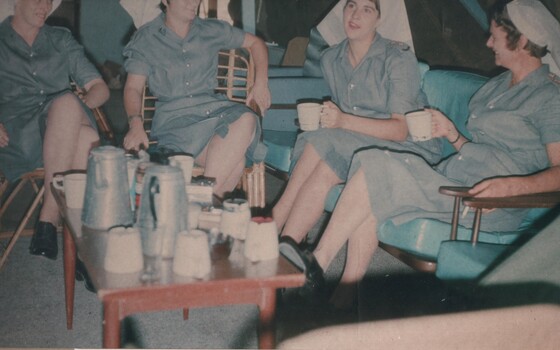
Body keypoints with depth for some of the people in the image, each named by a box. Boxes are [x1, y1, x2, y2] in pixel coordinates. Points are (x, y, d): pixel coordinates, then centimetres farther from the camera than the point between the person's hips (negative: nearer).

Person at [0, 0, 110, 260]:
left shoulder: (61, 39, 25)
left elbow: (100, 88, 18)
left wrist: (79, 105, -5)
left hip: (66, 130, 2)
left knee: (66, 103, -36)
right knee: (87, 140, -35)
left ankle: (49, 216, -36)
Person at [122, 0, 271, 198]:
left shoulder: (212, 31, 16)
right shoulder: (145, 39, 8)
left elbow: (255, 43, 26)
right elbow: (133, 88, 0)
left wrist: (261, 83, 9)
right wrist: (136, 124, -20)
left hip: (213, 107, 4)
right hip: (174, 116, -4)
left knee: (246, 118, -35)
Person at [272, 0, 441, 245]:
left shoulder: (399, 58, -10)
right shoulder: (330, 59, 9)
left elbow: (400, 130, -17)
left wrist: (344, 121, -29)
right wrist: (326, 118, -6)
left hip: (411, 149, -5)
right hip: (356, 144, 5)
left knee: (320, 143, -28)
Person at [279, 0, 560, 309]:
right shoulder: (495, 87, 24)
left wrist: (515, 186, -28)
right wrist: (451, 133, 12)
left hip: (491, 207, -8)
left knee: (378, 168, -21)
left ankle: (318, 262, -13)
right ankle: (345, 297, -18)